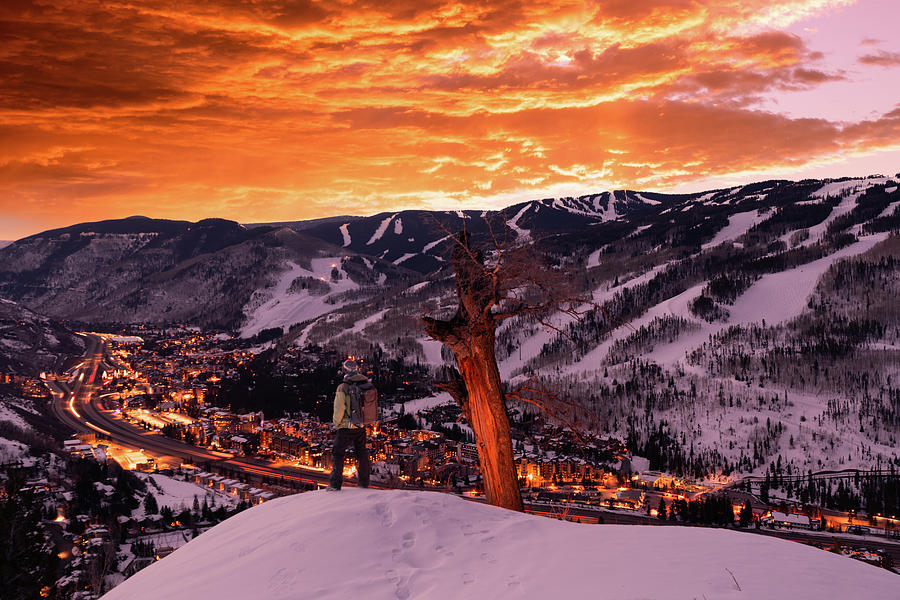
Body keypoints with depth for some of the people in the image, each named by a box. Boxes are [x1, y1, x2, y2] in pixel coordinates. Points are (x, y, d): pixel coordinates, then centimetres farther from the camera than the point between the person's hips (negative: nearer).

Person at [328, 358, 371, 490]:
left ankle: (335, 484, 8)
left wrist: (337, 423, 2)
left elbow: (339, 410, -16)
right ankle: (363, 481, 27)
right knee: (361, 452, 19)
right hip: (361, 426, 5)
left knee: (338, 454, 8)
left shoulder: (343, 388, -20)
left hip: (347, 427, -5)